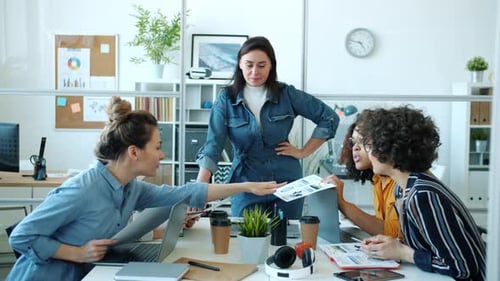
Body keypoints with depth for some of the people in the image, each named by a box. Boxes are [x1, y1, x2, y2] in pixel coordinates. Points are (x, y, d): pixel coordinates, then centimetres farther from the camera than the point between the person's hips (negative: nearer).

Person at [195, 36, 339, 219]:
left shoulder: (286, 94, -3)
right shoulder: (226, 99, -5)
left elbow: (329, 118, 3)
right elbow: (213, 146, -13)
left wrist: (304, 152, -2)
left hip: (287, 181, 1)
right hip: (246, 184, -1)